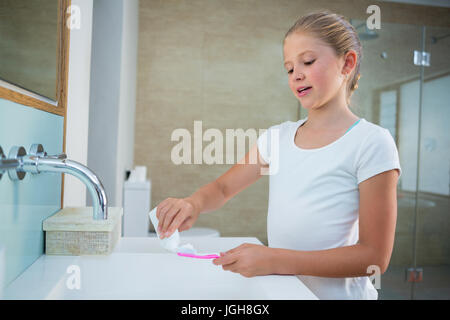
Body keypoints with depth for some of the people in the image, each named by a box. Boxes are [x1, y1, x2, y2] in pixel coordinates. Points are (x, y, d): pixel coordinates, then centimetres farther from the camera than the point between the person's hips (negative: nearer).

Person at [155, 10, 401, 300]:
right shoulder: (277, 137, 6)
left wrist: (275, 260, -20)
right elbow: (222, 188, 13)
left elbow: (374, 257, -11)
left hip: (336, 292, -5)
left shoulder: (371, 142, -9)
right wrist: (193, 203, -10)